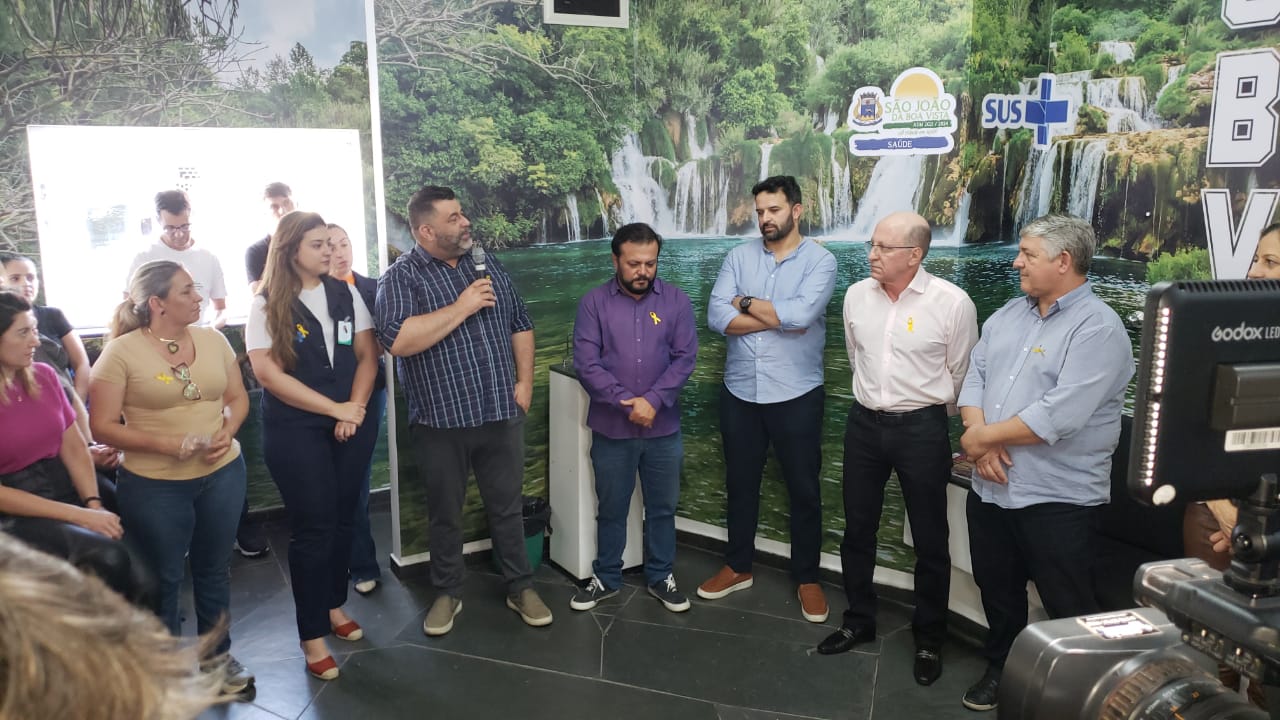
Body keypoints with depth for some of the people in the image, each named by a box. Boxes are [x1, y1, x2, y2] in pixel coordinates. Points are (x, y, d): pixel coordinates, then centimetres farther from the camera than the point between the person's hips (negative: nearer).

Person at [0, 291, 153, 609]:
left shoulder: (43, 376, 5)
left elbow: (74, 447, 6)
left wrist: (93, 504, -10)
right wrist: (79, 516, -19)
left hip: (66, 491, 5)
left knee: (143, 582, -17)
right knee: (109, 559, -28)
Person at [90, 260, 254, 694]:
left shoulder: (213, 340, 1)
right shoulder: (121, 352, -12)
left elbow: (238, 397, 9)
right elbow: (102, 425, -12)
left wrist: (227, 432, -11)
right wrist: (166, 443, -22)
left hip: (222, 473, 4)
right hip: (154, 485, -4)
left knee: (214, 568, 18)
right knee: (164, 578, 11)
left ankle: (219, 656, 35)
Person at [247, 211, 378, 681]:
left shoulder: (345, 295, 6)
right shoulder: (267, 305, -5)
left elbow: (367, 354, 4)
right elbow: (268, 373, -13)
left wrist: (355, 408, -11)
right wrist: (333, 408, -14)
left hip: (350, 424, 4)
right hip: (295, 431, -4)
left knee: (342, 518, 10)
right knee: (313, 526, -1)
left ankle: (334, 604, 31)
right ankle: (312, 635, 11)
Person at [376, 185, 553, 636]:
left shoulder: (488, 266, 9)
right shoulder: (401, 276, -9)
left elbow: (520, 325, 13)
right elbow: (398, 340, -24)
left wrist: (524, 382, 2)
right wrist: (462, 306, -20)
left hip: (501, 413, 4)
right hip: (441, 421, -3)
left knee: (507, 506, 14)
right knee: (445, 513, 13)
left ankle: (520, 587, 30)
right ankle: (447, 594, 31)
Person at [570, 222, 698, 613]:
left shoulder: (676, 300, -1)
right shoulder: (594, 303, -4)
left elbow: (684, 358, -6)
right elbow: (585, 363, -11)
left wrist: (652, 401, -18)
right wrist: (626, 402, -19)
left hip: (663, 428, 1)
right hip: (611, 429, -1)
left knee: (662, 508, 14)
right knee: (611, 509, 13)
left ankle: (660, 577, 31)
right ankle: (605, 579, 30)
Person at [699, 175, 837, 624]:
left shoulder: (820, 260, -6)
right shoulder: (739, 257, 2)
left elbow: (801, 314, -24)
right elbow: (716, 317, -10)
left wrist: (746, 303, -11)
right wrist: (778, 317, -16)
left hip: (796, 395, -3)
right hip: (740, 393, 3)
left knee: (804, 490, 9)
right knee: (740, 485, 16)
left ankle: (807, 578, 26)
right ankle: (738, 567, 34)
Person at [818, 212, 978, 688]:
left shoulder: (952, 303, -14)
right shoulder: (856, 295, -1)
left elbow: (959, 375, -1)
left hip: (922, 429, -4)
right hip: (864, 423, 4)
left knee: (930, 540, 7)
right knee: (857, 530, 14)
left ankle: (929, 639, 26)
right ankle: (859, 621, 33)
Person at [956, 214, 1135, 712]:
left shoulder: (1098, 328, -15)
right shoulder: (1008, 315, 9)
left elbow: (1059, 416, -24)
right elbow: (975, 374, 4)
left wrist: (982, 436, -15)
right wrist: (981, 438, -13)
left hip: (1058, 499, -7)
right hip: (990, 489, 7)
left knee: (1068, 612, 8)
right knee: (997, 591, 22)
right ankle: (1001, 668, 43)